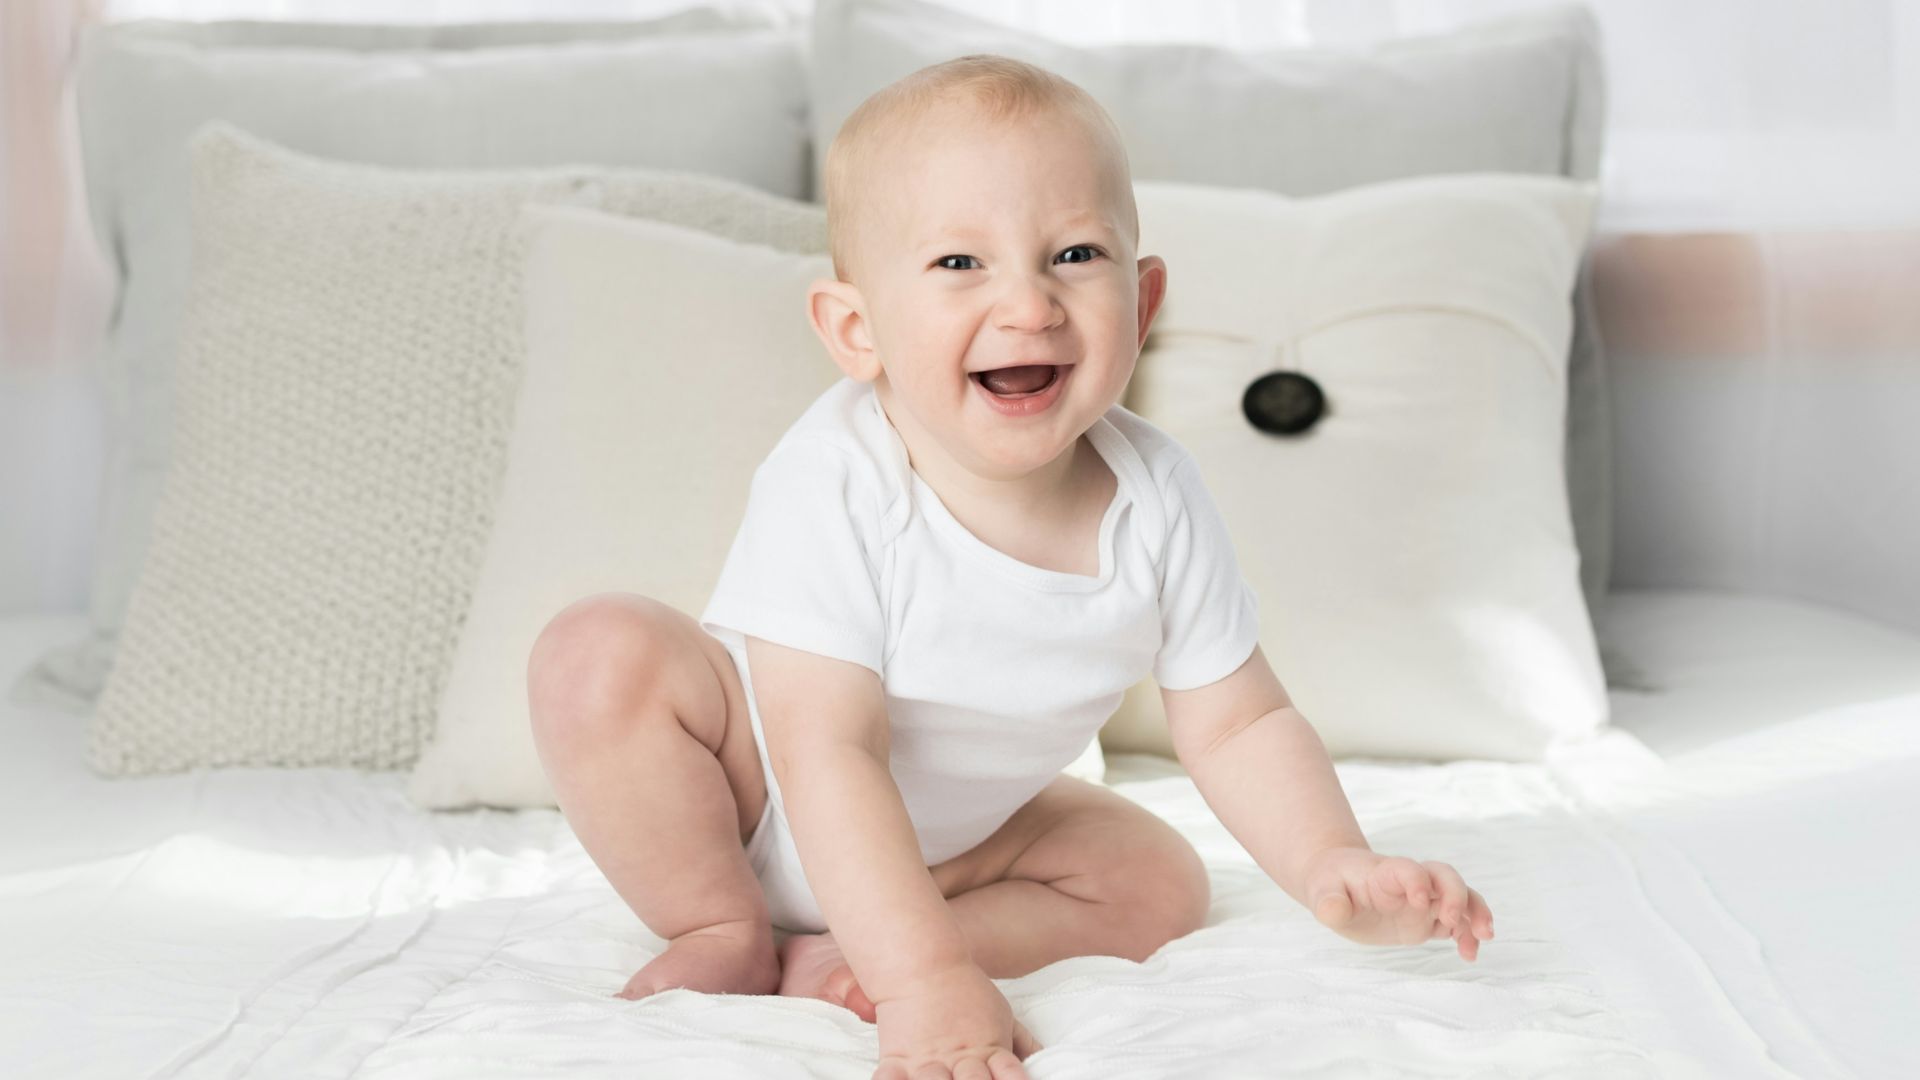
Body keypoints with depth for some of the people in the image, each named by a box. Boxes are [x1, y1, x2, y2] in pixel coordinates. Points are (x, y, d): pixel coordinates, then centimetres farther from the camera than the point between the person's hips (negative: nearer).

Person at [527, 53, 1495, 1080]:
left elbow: (1238, 725, -9)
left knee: (1161, 885, -7)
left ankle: (827, 963, -13)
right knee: (602, 653, -27)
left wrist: (1330, 864, -26)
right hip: (746, 801, -4)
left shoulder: (1154, 502, -20)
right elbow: (828, 755, -36)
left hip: (949, 840, 5)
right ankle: (726, 935, -9)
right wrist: (928, 981, -43)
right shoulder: (833, 486, -34)